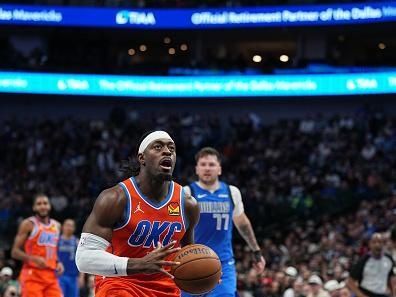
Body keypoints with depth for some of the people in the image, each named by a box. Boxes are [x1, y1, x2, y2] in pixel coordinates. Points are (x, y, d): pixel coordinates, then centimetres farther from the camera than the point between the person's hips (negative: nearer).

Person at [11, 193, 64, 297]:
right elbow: (15, 252, -6)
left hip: (51, 276, 6)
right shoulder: (28, 224, -3)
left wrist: (58, 262, 8)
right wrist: (34, 259, -20)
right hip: (32, 274, -6)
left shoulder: (56, 226, 16)